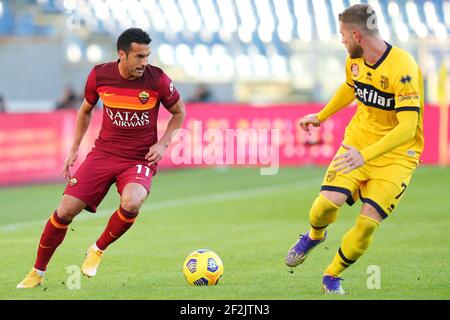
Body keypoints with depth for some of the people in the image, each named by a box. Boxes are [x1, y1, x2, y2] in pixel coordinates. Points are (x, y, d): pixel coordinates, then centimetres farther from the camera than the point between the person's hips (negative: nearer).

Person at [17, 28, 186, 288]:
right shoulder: (99, 75, -5)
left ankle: (98, 250, -4)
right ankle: (37, 273, 14)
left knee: (131, 203, -34)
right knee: (65, 211, -7)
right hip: (103, 153, 2)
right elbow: (86, 110, 15)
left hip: (140, 159, -2)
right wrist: (74, 149, 10)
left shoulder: (157, 79, -11)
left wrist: (163, 144, -7)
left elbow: (179, 112, 7)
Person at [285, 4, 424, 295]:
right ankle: (315, 236, 18)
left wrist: (365, 155, -40)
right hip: (358, 140, 5)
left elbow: (407, 128, -32)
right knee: (328, 201, -18)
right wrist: (321, 116, 34)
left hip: (397, 154, -5)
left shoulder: (403, 68, -26)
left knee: (368, 222, -15)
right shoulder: (355, 60, -2)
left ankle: (333, 276, 10)